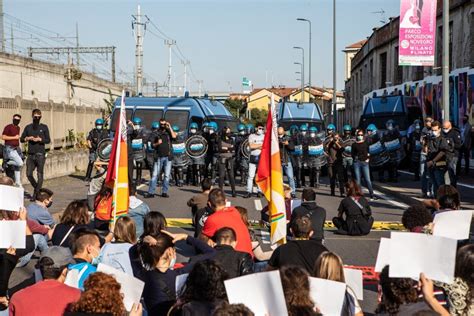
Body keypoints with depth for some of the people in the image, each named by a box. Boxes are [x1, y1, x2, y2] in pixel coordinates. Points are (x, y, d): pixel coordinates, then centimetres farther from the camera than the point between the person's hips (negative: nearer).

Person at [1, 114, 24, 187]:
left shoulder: (18, 128, 15)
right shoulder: (8, 127, -9)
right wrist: (14, 137, -16)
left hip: (16, 149, 8)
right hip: (10, 149, -8)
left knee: (17, 167, 10)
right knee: (20, 163, -22)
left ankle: (18, 184, 17)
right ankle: (6, 163, -1)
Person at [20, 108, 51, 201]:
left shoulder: (44, 127, 5)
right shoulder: (28, 127, 12)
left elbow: (48, 140, 1)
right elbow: (21, 139, 13)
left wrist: (39, 139, -13)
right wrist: (28, 138, -6)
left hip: (40, 154, -3)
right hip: (30, 154, 3)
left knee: (40, 175, -4)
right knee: (29, 174, -1)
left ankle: (36, 194, 3)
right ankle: (36, 188, 23)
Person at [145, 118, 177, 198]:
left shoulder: (168, 132, 7)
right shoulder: (157, 133, 10)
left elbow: (174, 136, -14)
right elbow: (152, 145, 11)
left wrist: (169, 127, -8)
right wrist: (157, 143, -9)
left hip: (167, 157, 0)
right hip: (158, 157, 1)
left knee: (167, 175, 1)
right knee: (155, 175, -3)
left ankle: (164, 192, 8)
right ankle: (151, 192, -3)